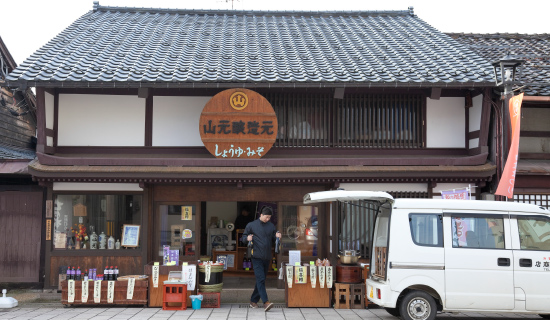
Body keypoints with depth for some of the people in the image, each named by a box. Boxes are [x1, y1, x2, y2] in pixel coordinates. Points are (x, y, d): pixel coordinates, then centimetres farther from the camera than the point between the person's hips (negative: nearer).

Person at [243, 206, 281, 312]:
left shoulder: (271, 226, 12)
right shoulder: (251, 225, 1)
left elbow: (273, 240, 17)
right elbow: (244, 236, 8)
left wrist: (277, 237, -4)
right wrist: (247, 238, -14)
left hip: (267, 257, 5)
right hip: (257, 257, -5)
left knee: (261, 280, 10)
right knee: (260, 279, -14)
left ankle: (253, 301, 22)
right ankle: (266, 302, -21)